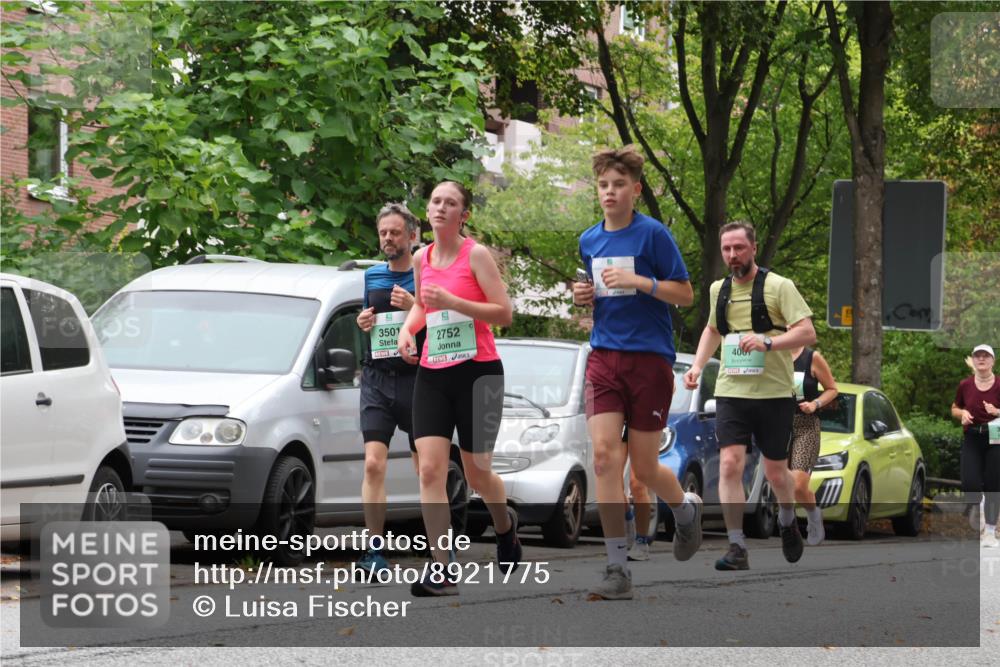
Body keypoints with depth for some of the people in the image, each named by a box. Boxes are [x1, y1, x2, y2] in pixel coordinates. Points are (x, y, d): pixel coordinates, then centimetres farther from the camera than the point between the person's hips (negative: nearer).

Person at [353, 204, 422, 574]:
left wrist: (415, 307, -17)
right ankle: (374, 550, -14)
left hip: (416, 378, -3)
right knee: (373, 463, -12)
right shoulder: (372, 276, 15)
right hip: (377, 379, 3)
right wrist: (362, 323, 6)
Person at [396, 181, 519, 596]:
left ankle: (505, 525, 40)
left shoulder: (476, 255, -7)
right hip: (432, 374, 4)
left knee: (477, 473, 5)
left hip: (478, 372, -4)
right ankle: (440, 570, -13)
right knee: (430, 469, -11)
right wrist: (408, 327, 6)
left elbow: (504, 314, -11)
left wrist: (453, 302, -21)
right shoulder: (421, 259, 9)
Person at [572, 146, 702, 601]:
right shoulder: (589, 241, 10)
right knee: (605, 456, -12)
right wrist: (585, 296, 4)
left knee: (644, 468, 3)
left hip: (650, 358, -4)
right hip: (604, 358, 4)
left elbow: (685, 295, -6)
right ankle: (618, 571, -11)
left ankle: (686, 509, 39)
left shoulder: (652, 234, -6)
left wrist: (638, 281, -19)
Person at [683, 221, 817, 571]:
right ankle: (737, 550, -13)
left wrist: (767, 342, -25)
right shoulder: (718, 290, 11)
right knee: (730, 465, -13)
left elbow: (808, 333, -12)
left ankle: (788, 521, 39)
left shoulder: (778, 286, -5)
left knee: (775, 471, 6)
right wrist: (697, 365, 15)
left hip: (774, 393, -3)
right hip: (731, 393, 3)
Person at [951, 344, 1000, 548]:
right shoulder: (965, 386, 2)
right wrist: (962, 413, -4)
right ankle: (977, 513, 17)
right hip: (971, 439, 2)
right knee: (969, 483, -12)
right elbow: (955, 408, 16)